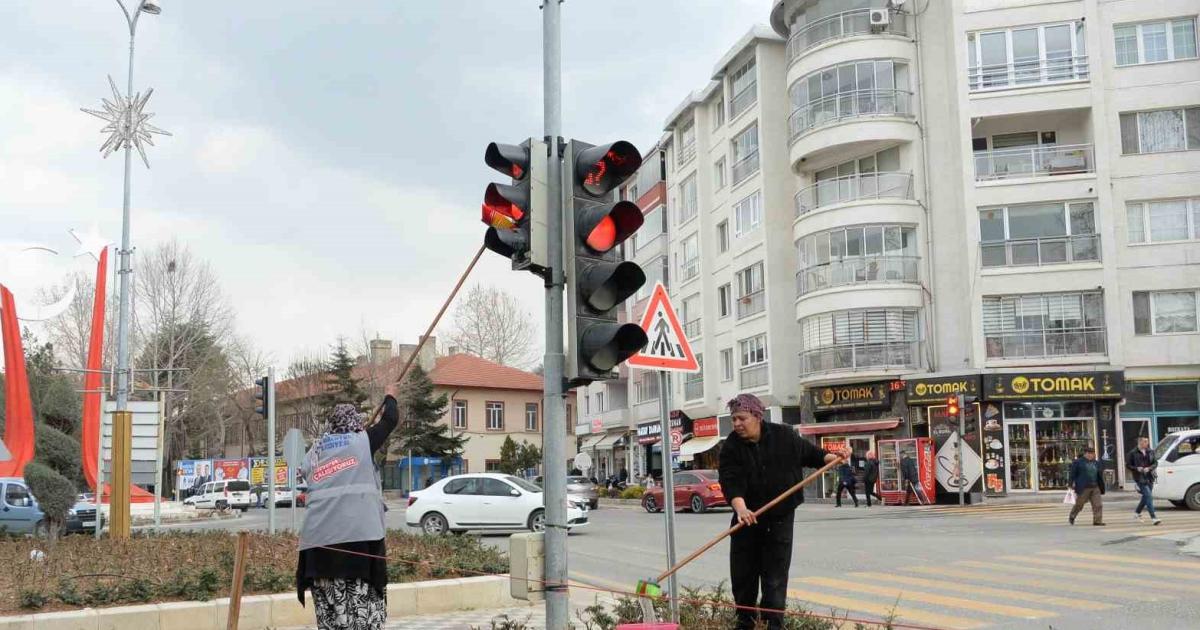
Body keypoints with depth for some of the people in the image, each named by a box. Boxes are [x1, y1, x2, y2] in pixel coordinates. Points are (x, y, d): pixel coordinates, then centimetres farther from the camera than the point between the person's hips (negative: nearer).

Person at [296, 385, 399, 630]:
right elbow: (391, 419, 15)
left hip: (319, 535, 4)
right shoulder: (362, 441, 6)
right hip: (358, 532, -4)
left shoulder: (315, 451, 17)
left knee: (331, 609, 6)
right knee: (363, 604, -1)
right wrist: (390, 396, 34)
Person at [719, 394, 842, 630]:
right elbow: (730, 482, -21)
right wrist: (741, 508, -37)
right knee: (742, 574, 8)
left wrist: (831, 458, -4)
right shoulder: (731, 447, -8)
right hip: (747, 518, 2)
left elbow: (808, 452, 12)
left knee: (775, 575, -2)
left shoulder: (784, 436, -5)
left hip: (780, 518, -1)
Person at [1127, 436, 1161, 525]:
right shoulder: (1133, 453, -4)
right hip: (1140, 478, -5)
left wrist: (1149, 468, -12)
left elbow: (1155, 463, 7)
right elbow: (1128, 465, -1)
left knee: (1146, 497, 14)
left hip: (1149, 477, 5)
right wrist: (1137, 468, -18)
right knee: (1149, 496, -14)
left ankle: (1137, 513, 34)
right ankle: (1153, 517, -17)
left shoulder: (1150, 452, 9)